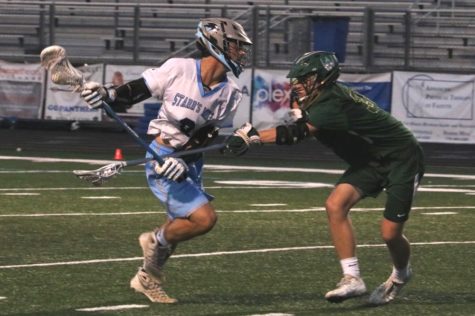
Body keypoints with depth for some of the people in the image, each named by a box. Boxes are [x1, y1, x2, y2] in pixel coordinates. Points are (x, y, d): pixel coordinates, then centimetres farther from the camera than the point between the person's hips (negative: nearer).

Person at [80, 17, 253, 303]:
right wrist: (106, 94, -20)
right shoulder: (178, 69, -12)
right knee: (204, 218, -18)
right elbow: (136, 91, -3)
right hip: (162, 160, -6)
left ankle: (148, 278, 37)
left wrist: (185, 162, -19)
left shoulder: (230, 94, -2)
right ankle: (157, 241, 6)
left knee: (179, 231, 15)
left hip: (189, 164, 6)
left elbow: (213, 137, -4)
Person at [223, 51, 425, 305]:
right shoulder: (319, 101, 0)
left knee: (390, 233, -9)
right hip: (369, 162, 9)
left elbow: (297, 133, -38)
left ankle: (400, 275, 26)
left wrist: (252, 137, -43)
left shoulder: (333, 102, -29)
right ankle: (352, 279, -11)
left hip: (402, 158, -9)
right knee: (335, 205, -14)